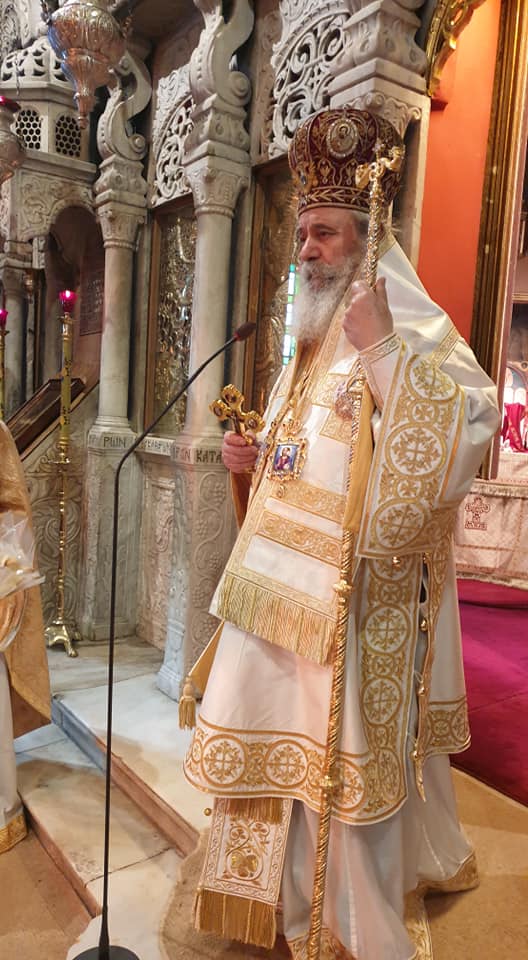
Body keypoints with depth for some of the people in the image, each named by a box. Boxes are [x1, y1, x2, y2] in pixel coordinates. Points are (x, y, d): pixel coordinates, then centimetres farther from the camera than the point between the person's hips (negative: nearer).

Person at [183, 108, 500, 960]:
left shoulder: (414, 325, -8)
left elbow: (464, 428, -24)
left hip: (355, 591, -8)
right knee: (284, 745, 18)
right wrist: (254, 457, 6)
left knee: (346, 757, 4)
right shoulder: (312, 334, 17)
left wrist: (383, 349, -26)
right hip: (286, 583, 8)